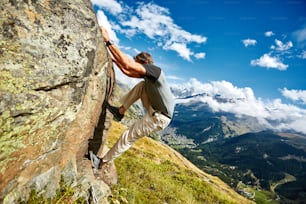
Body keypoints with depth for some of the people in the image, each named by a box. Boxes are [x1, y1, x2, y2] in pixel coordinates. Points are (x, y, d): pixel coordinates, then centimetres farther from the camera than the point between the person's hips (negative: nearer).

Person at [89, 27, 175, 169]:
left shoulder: (154, 69, -17)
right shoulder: (148, 75, 10)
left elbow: (127, 65, -29)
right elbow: (127, 72, 18)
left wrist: (108, 42, -24)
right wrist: (114, 59, 14)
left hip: (160, 118, -9)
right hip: (154, 111, 9)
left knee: (128, 137, -2)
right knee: (141, 86, 6)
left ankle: (101, 162, 16)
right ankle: (120, 111, 8)